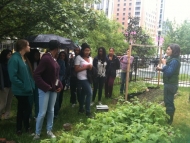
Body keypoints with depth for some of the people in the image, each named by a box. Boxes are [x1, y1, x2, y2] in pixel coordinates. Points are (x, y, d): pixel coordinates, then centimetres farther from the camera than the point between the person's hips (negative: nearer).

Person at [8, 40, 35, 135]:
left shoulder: (24, 58, 10)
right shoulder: (14, 59, -19)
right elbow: (13, 77, -23)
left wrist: (30, 85, 7)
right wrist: (24, 86, -17)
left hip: (25, 90, 9)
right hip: (21, 90, -9)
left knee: (22, 109, 17)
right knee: (26, 108, 1)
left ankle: (19, 129, 30)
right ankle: (26, 127, 19)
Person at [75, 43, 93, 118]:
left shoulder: (90, 58, 12)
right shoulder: (78, 57, -9)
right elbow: (76, 69, -14)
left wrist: (91, 67, 0)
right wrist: (86, 67, -15)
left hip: (88, 78, 7)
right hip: (82, 78, -7)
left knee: (83, 93, 16)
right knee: (89, 93, -15)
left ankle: (81, 109, 29)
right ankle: (88, 111, -7)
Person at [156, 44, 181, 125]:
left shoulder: (174, 61, -20)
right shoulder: (171, 59, 12)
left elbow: (169, 73, -26)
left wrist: (164, 64, -18)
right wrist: (161, 69, 3)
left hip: (171, 85, -10)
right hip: (169, 84, 10)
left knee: (169, 102, -2)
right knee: (168, 101, 18)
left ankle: (169, 121, 8)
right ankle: (168, 119, 30)